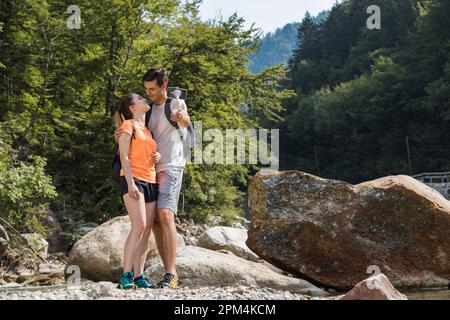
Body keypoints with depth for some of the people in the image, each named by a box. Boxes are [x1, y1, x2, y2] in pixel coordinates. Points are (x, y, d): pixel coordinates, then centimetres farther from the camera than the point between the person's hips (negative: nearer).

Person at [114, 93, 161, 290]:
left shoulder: (147, 131, 23)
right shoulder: (128, 125, 1)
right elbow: (124, 156, -7)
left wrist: (157, 156, 6)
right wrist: (130, 183, -18)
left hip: (151, 183, 8)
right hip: (133, 180, -8)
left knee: (147, 229, 0)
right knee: (139, 226, -20)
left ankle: (139, 276, 0)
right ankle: (126, 276, -21)